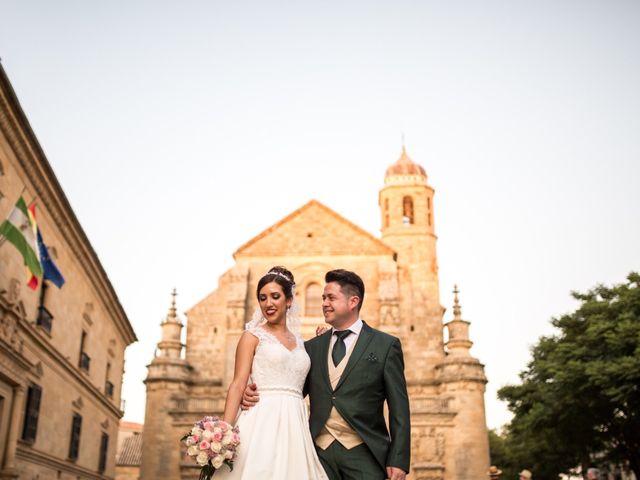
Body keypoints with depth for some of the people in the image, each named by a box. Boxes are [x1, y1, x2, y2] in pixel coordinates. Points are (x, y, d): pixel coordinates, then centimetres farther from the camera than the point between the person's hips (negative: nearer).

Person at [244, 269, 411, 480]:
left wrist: (398, 460, -7)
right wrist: (257, 395, -11)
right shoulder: (312, 347, 11)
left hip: (364, 453, -3)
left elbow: (399, 408, -1)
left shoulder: (386, 345, 1)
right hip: (320, 452, 3)